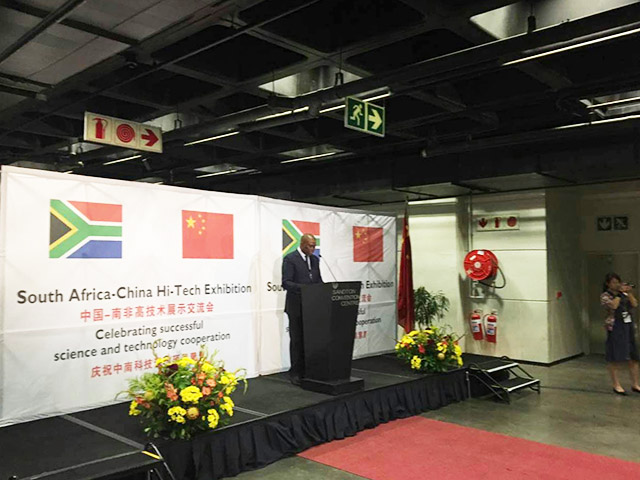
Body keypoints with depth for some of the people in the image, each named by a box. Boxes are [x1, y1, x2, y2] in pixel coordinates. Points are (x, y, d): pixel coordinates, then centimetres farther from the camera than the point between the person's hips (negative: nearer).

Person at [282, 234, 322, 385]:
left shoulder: (315, 259, 13)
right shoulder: (290, 259, -9)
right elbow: (286, 283, -15)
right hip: (296, 306, -6)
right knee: (297, 340, 3)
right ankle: (296, 373, 12)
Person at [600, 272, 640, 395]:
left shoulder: (623, 294, 14)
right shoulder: (605, 296, -3)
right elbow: (613, 305, -20)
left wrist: (628, 293, -2)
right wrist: (619, 293, -14)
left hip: (629, 326, 6)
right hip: (615, 328, -6)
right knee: (615, 358, 0)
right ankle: (616, 385, 8)